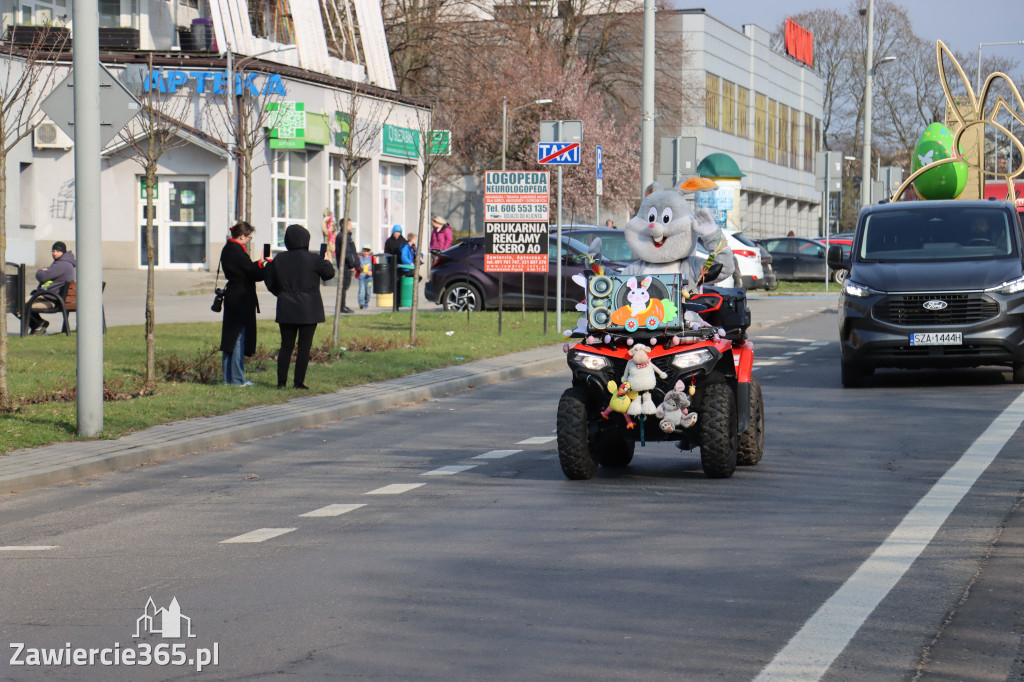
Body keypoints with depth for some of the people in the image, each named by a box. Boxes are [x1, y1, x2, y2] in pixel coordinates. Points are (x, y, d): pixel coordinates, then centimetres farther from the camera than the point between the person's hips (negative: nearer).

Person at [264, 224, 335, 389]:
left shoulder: (278, 260, 3)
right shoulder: (313, 259, -9)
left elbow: (270, 283, 8)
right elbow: (329, 273, -1)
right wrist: (327, 262, 19)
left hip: (286, 309, 3)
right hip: (309, 310, -3)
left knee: (286, 346, 10)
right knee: (304, 346, 2)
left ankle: (281, 381, 7)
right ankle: (299, 381, 0)